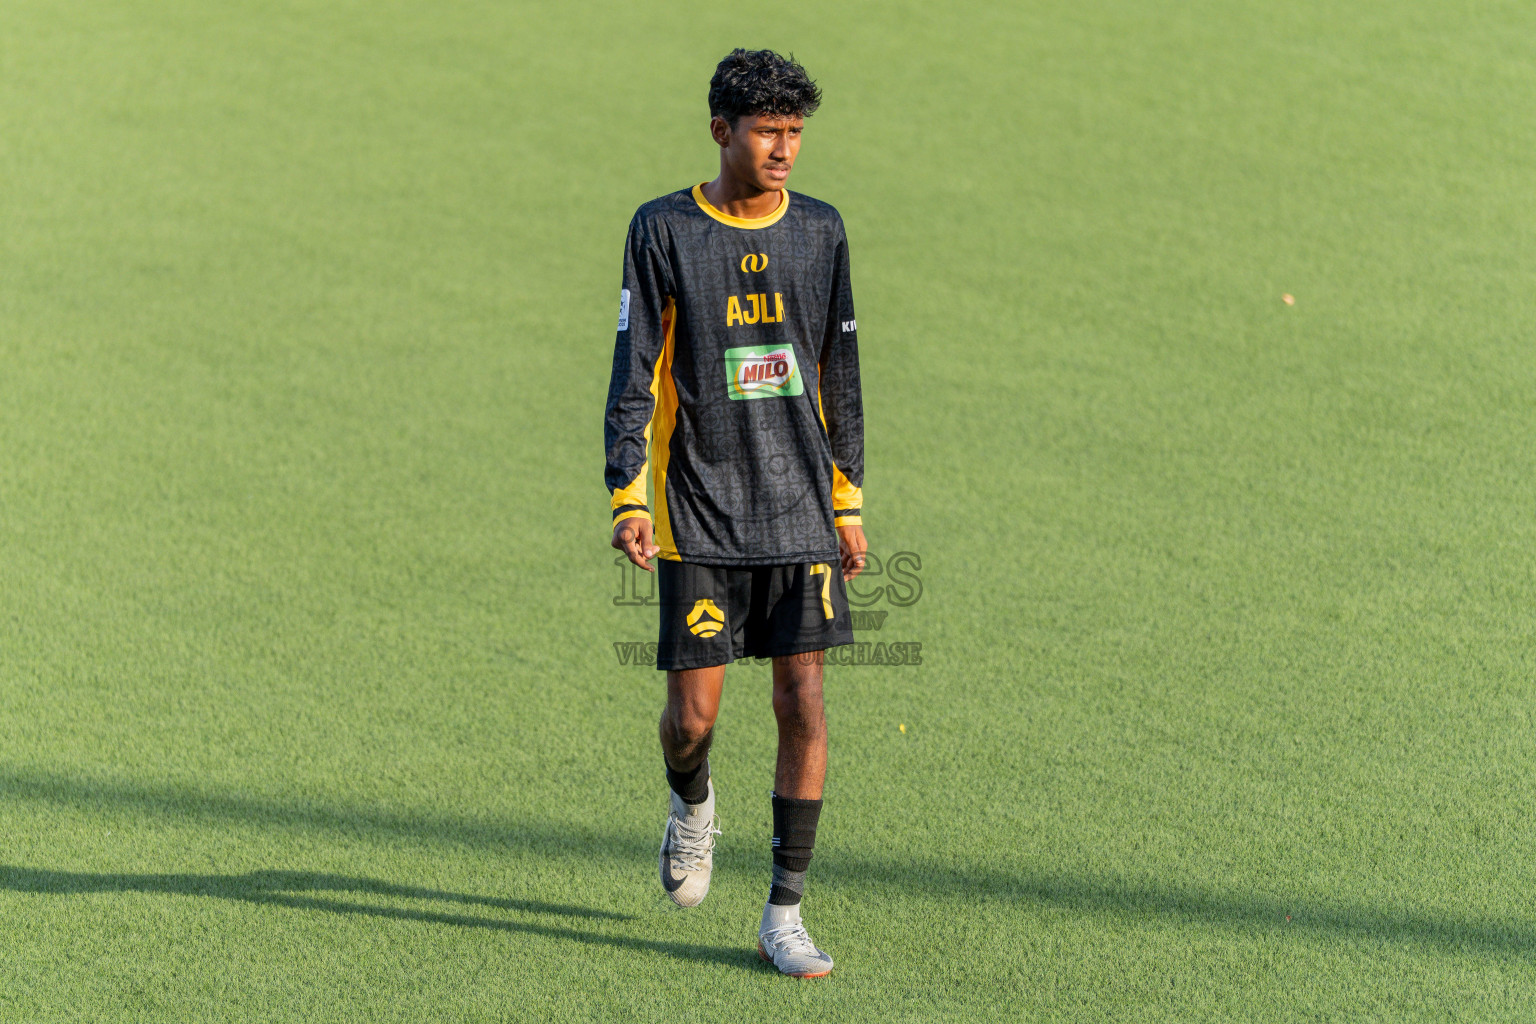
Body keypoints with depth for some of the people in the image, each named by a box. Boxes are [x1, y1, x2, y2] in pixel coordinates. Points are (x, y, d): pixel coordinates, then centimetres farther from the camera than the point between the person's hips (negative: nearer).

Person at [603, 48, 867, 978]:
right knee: (694, 712, -1)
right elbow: (634, 374, -4)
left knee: (805, 707, -3)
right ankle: (693, 803, 36)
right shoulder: (664, 231, -3)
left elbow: (839, 375, 13)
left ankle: (785, 917, 4)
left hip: (800, 513, 3)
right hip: (700, 516, -2)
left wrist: (850, 500, 12)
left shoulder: (820, 230, 7)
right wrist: (628, 497, -12)